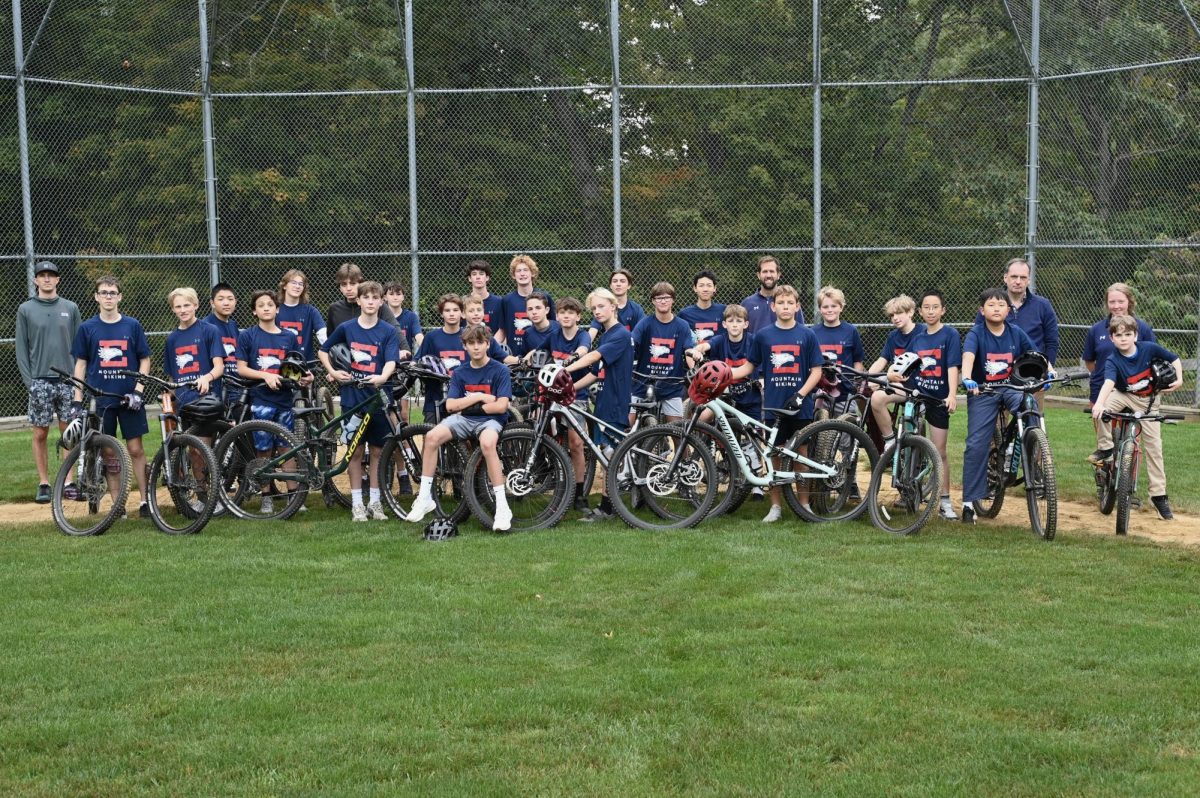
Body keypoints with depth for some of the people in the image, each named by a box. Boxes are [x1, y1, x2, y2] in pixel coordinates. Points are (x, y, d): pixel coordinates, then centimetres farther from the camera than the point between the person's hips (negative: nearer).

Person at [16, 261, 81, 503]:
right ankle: (44, 484, 10)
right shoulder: (26, 309, 4)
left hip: (68, 380, 1)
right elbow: (21, 348, 3)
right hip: (40, 381, -1)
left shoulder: (70, 308, 8)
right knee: (40, 434, 3)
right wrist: (29, 381, -6)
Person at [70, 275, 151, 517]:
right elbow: (80, 365, 7)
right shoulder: (87, 328, 3)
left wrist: (138, 391, -6)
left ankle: (145, 500, 7)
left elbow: (145, 360, 6)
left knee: (135, 449, -1)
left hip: (128, 398, -1)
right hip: (100, 399, 1)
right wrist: (78, 401, 1)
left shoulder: (132, 325, 2)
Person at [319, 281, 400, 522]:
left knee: (378, 450, 7)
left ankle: (374, 501, 17)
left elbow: (390, 361, -13)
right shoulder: (346, 328, 4)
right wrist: (333, 372, 0)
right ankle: (357, 503, 12)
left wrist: (382, 377, -33)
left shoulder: (388, 332, 0)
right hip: (353, 396, 0)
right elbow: (323, 351, 16)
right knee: (356, 451, 4)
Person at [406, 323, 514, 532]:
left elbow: (501, 406, -14)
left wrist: (469, 405, -7)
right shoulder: (459, 373, 6)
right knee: (432, 436, -23)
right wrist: (479, 397, -11)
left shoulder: (499, 370, -5)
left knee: (487, 443, -40)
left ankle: (502, 508, -34)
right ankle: (424, 498, -13)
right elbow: (450, 405, -2)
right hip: (465, 420, 4)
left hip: (490, 420, -4)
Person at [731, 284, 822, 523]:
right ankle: (776, 506, 13)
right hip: (773, 405, 1)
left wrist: (800, 395, -12)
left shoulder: (807, 335, 1)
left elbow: (816, 371, 1)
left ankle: (804, 505, 15)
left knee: (801, 455, 5)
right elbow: (749, 366, 9)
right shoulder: (763, 336, 4)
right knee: (775, 456, 6)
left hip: (800, 406, -1)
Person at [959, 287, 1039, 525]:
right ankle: (969, 502, -1)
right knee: (976, 445, -7)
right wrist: (967, 378, -47)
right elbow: (968, 356, -28)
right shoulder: (976, 334, -10)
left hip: (1011, 388, 2)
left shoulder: (1016, 333, -1)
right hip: (982, 392, -2)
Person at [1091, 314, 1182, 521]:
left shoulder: (1149, 349, -17)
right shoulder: (1113, 361, -23)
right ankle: (1107, 449, -18)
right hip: (1124, 396, -1)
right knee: (1104, 407, -34)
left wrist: (1179, 379, -14)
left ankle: (1159, 495, 4)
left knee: (1153, 446, -3)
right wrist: (1099, 404, -59)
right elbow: (1109, 382, -41)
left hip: (1147, 402, 1)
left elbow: (1174, 359, 0)